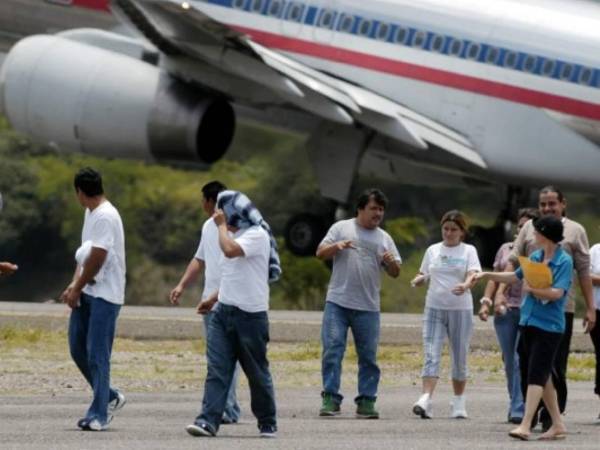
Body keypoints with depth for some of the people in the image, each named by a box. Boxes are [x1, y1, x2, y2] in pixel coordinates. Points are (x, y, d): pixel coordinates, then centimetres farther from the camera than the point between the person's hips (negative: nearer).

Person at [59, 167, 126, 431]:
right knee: (77, 348, 11)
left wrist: (77, 289, -10)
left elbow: (97, 259, -18)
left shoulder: (105, 217, -16)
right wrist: (74, 285, 5)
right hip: (86, 292, 9)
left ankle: (99, 415, -3)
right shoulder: (90, 213, 14)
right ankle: (110, 397, 24)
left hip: (104, 295, -9)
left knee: (97, 355, -7)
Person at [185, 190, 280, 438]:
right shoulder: (234, 236, 16)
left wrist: (222, 225, -16)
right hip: (224, 311, 8)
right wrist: (213, 299, 22)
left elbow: (230, 250, -29)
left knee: (257, 372, 4)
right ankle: (208, 421, -11)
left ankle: (268, 424, 17)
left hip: (250, 314, -8)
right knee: (217, 369, -5)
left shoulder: (257, 235, -12)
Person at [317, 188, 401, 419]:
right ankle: (331, 398, -5)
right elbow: (320, 253, 4)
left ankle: (367, 401, 9)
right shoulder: (341, 228, 7)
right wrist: (337, 246, -15)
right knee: (332, 349, -8)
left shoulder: (384, 238, 14)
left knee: (368, 355, 4)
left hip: (368, 307, 3)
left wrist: (391, 261, -9)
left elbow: (395, 272, 14)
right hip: (337, 303, -3)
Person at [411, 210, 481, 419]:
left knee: (459, 357, 7)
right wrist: (418, 280, -8)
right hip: (434, 308, 1)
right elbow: (423, 274, 16)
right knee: (431, 356, -11)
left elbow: (473, 274, -11)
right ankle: (426, 400, -21)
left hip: (460, 310, -1)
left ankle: (458, 402, 20)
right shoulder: (433, 251, 11)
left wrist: (465, 286, -33)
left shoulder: (468, 251, 2)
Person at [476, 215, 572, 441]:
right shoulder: (535, 257, 10)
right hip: (528, 322, 8)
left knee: (536, 375, -12)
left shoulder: (564, 261, -11)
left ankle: (525, 426, -16)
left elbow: (557, 293, -20)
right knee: (543, 376, 12)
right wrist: (487, 275, 21)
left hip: (549, 327, -8)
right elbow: (516, 276, 23)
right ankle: (557, 425, 21)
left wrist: (531, 289, -16)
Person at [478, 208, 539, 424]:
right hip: (505, 310, 4)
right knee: (509, 361, 6)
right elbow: (495, 278, 17)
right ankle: (515, 405, 17)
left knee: (522, 359, -14)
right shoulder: (506, 249, 15)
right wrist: (486, 302, 7)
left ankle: (519, 410, -16)